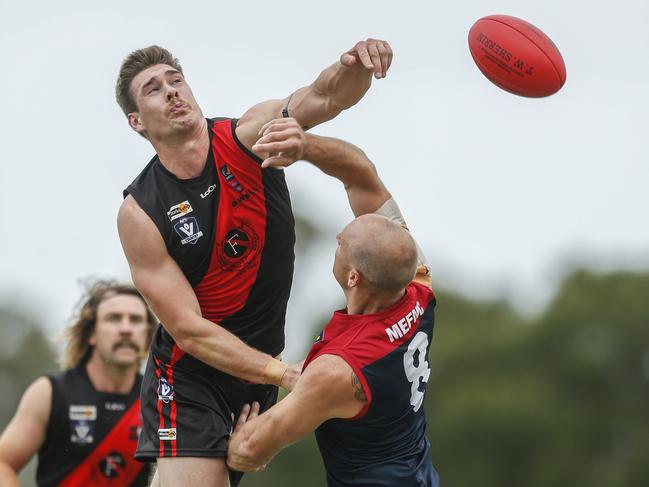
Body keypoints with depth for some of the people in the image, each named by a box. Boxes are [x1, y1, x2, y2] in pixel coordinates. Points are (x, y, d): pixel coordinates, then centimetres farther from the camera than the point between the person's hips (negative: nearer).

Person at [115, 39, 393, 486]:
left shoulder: (248, 137, -10)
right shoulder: (139, 212, -17)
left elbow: (325, 97, -27)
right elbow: (188, 329, -18)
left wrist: (353, 68, -52)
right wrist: (287, 374, -25)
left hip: (261, 360, 4)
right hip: (191, 374, -4)